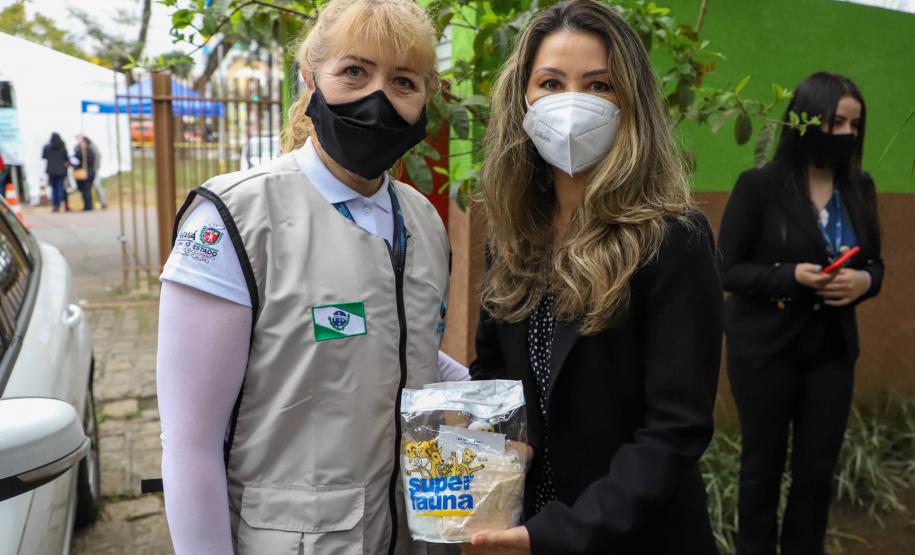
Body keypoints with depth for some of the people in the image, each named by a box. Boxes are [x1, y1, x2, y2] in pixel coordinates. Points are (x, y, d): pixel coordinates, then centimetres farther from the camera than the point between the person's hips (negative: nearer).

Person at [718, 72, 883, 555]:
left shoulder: (859, 187, 5)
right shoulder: (759, 185, -10)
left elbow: (874, 263, 12)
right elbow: (727, 270, -10)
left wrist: (864, 282, -11)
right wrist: (791, 276, -24)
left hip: (832, 349, 4)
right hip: (765, 348, -4)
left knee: (818, 468, 11)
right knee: (763, 464, 10)